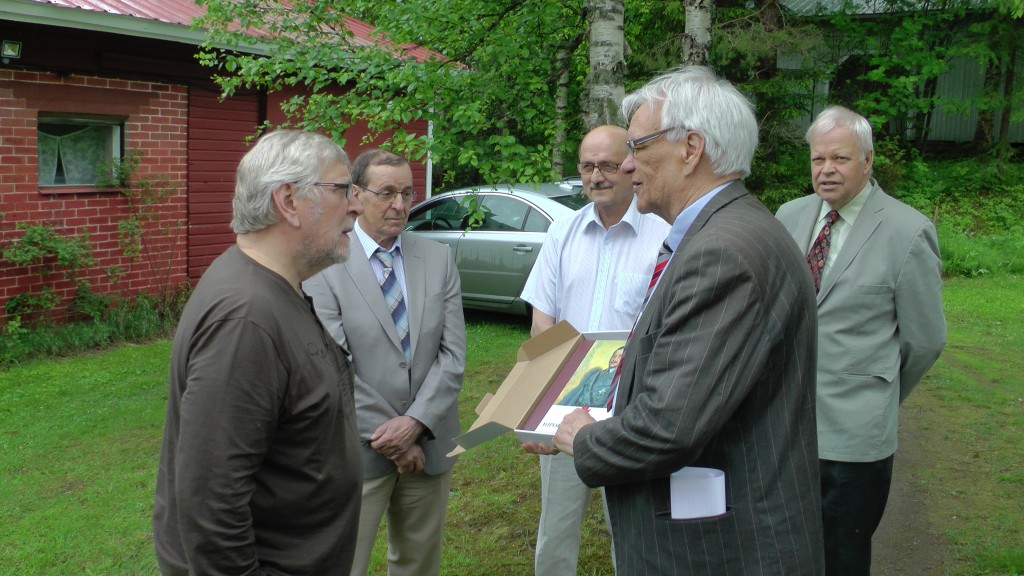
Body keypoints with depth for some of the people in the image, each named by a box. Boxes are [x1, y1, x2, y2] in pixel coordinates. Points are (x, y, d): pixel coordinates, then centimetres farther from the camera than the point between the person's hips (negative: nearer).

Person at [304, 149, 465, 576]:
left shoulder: (438, 259, 4)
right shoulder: (325, 265, -9)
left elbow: (453, 352, -1)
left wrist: (415, 423, -13)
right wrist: (389, 436, -13)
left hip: (429, 443, 4)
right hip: (358, 450, -4)